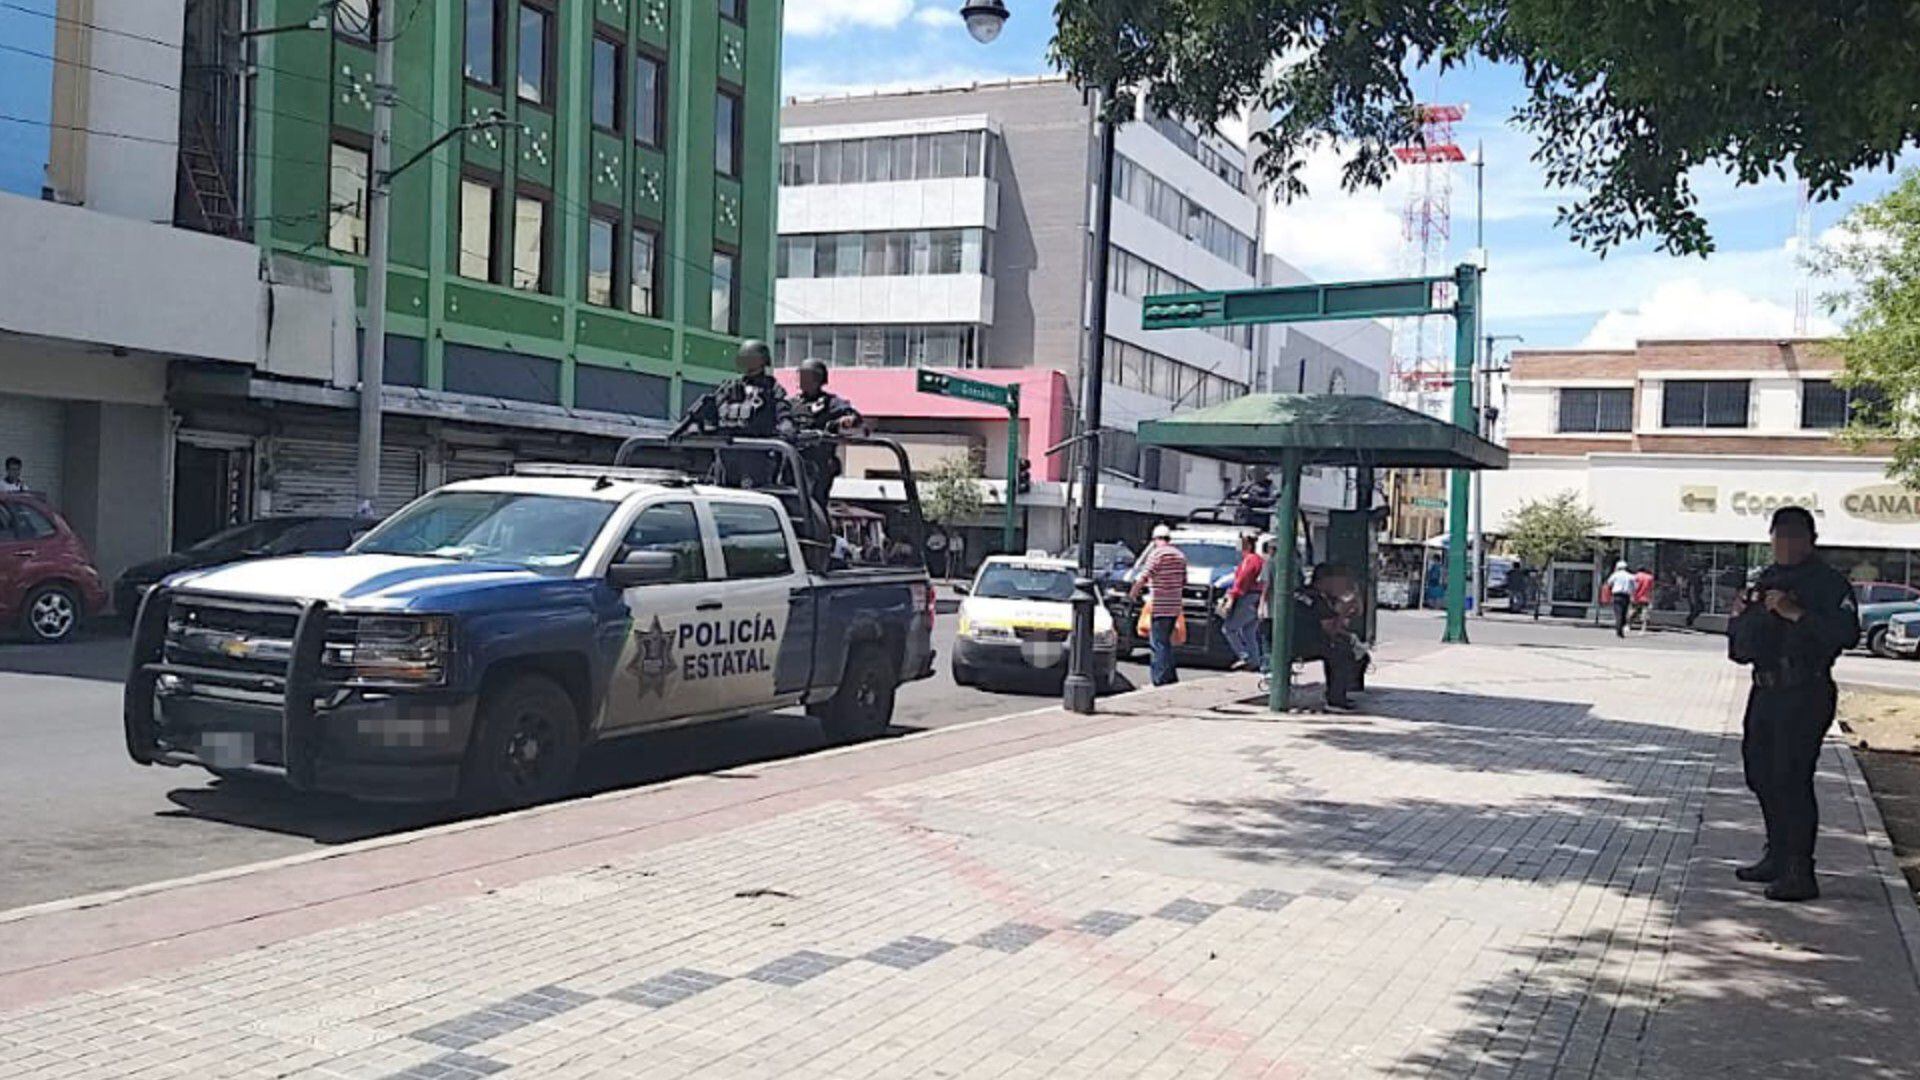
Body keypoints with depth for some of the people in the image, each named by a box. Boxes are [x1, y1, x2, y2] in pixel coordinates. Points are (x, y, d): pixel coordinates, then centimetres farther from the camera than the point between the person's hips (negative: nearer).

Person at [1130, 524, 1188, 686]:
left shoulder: (1157, 553, -10)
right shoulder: (1180, 555, 13)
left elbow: (1143, 577, -16)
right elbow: (1183, 582, 18)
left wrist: (1133, 593, -3)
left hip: (1159, 606, -7)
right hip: (1174, 606, 8)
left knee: (1159, 644, -5)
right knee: (1165, 642, 17)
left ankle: (1162, 679, -7)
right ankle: (1171, 677, 19)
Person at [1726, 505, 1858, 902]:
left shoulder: (1828, 582, -6)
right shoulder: (1765, 581, 17)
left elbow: (1847, 632, -21)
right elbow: (1739, 647, 24)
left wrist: (1796, 614, -25)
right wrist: (1741, 615, 3)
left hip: (1805, 695, -8)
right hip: (1765, 692, 8)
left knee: (1791, 779, -11)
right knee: (1761, 773, 15)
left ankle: (1800, 873, -6)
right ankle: (1777, 857, 30)